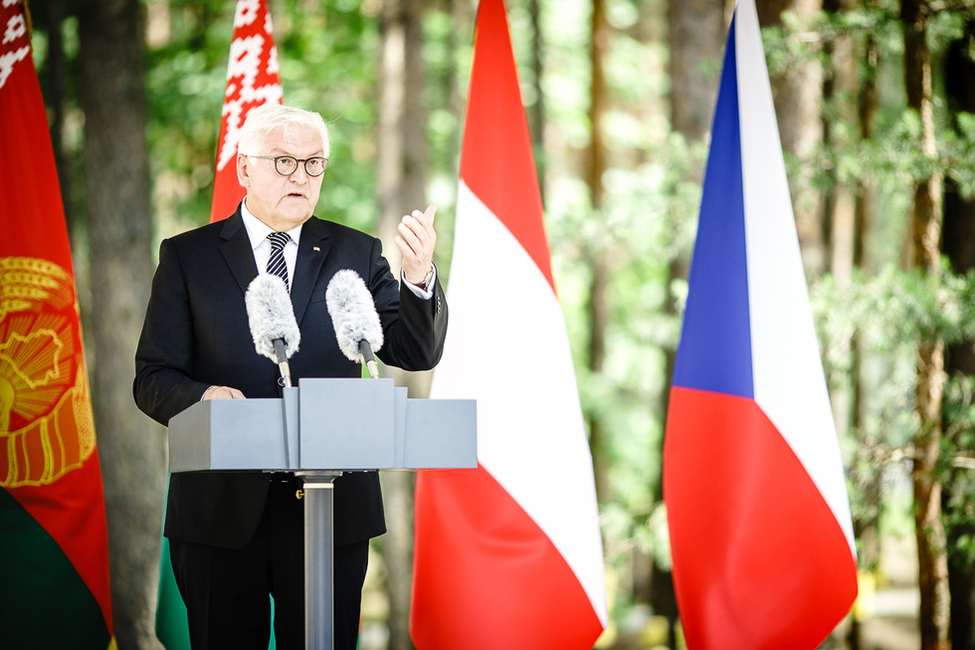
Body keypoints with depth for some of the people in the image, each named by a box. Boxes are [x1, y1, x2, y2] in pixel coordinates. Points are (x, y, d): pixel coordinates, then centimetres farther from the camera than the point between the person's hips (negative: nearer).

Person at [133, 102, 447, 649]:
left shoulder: (357, 255, 8)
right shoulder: (187, 257, 5)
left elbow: (417, 353, -1)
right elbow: (154, 379, 2)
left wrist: (420, 278, -20)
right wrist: (202, 396, -21)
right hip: (221, 509, -1)